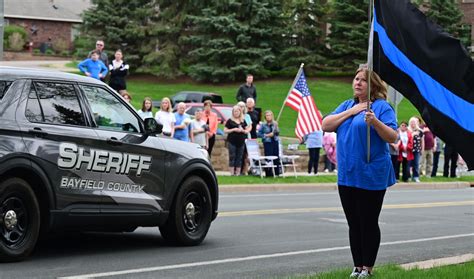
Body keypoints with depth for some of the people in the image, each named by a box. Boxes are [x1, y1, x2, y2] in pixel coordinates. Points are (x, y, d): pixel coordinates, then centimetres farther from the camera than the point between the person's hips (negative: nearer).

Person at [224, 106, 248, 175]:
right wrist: (233, 130, -12)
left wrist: (243, 130, -6)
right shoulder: (230, 121, 2)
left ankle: (238, 172, 6)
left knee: (239, 157, 3)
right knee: (232, 157, -7)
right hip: (232, 141, -4)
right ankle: (232, 172, -6)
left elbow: (247, 131, 16)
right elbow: (225, 130, -1)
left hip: (241, 142, 4)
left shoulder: (243, 121, 13)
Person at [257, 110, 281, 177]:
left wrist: (276, 128, -9)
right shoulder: (263, 125, -2)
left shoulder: (275, 124, 9)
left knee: (276, 157, 2)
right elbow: (258, 134, -3)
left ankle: (276, 172, 11)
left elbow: (277, 133, 11)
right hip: (267, 142, -3)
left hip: (275, 142, 3)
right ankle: (268, 173, 1)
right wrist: (267, 135, -11)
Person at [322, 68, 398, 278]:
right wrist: (351, 112, -5)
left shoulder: (382, 107, -5)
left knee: (369, 224, 0)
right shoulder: (347, 105, 14)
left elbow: (392, 137, -13)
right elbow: (325, 126, 3)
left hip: (371, 176, -6)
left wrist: (375, 122, -29)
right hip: (347, 175, 6)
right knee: (354, 224, 10)